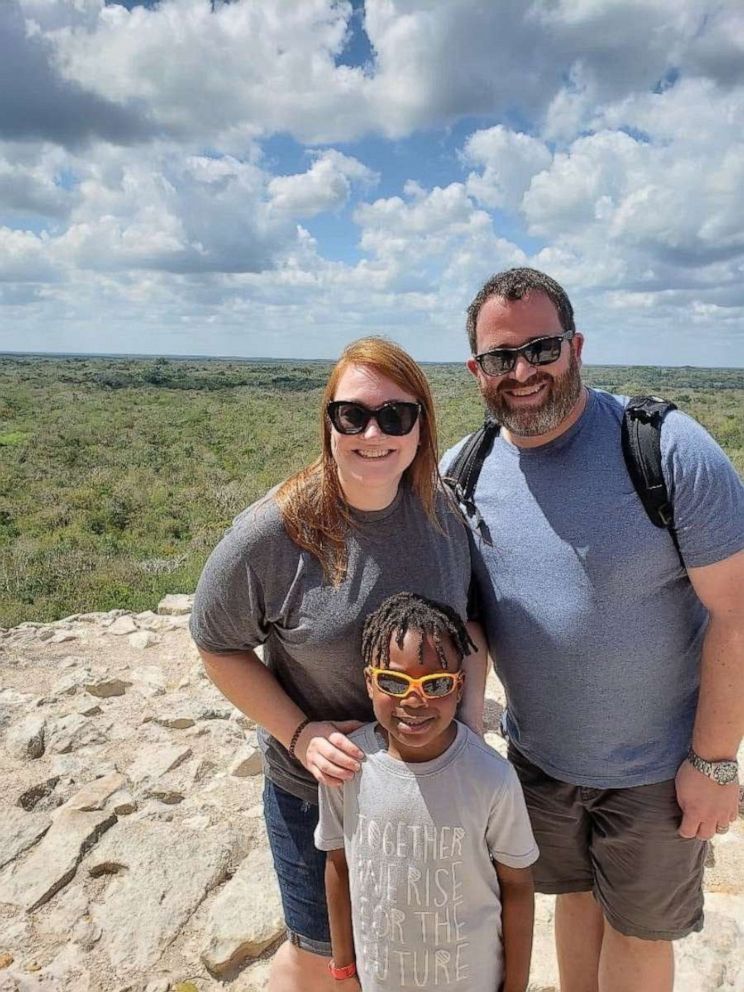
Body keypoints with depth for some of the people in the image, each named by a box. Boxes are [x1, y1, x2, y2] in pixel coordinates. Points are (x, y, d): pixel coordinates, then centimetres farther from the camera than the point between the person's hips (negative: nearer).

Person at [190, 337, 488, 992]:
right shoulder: (273, 533, -24)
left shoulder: (444, 510, -12)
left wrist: (470, 711, -8)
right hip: (319, 787, -3)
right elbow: (218, 645, -11)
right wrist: (300, 734, -19)